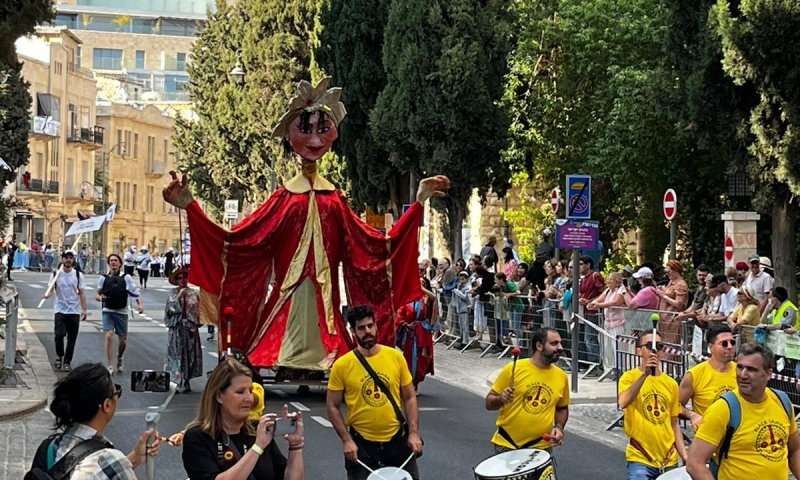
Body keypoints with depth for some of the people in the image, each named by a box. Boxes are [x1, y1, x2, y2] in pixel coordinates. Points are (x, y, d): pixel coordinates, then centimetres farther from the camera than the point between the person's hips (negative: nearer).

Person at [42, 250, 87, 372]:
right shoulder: (56, 274, 2)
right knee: (59, 335, -13)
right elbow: (51, 288, -2)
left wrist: (84, 309, -4)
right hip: (60, 310, -1)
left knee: (72, 338, 3)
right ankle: (59, 356, 12)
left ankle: (67, 362, 15)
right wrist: (48, 294, -26)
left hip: (74, 311, 1)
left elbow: (82, 293, 3)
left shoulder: (78, 275, 3)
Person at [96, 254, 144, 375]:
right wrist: (100, 297, -15)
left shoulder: (126, 278, 0)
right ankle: (110, 367, -12)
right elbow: (96, 293, 8)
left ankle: (119, 358, 39)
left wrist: (140, 304, -19)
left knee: (123, 340, 7)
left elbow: (136, 292, -3)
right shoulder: (103, 278, 4)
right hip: (108, 311, 0)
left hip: (121, 312, 0)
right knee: (109, 336, -16)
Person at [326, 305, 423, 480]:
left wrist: (414, 433, -4)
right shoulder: (342, 365, -8)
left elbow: (409, 397, 5)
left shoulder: (395, 357, -2)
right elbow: (332, 407, -2)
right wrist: (346, 440, -11)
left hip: (397, 439, 2)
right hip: (361, 442, -2)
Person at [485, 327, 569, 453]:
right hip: (507, 444, -2)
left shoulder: (561, 376, 2)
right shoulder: (514, 369, -8)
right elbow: (489, 403, -1)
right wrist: (501, 399, -22)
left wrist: (559, 427, 0)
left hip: (540, 447, 3)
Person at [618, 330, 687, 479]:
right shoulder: (630, 377, -4)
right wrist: (644, 374, -28)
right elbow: (623, 403, -25)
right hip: (640, 459, -5)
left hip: (669, 460, 5)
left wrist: (685, 456, 6)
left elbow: (674, 424, 15)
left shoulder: (671, 384, 9)